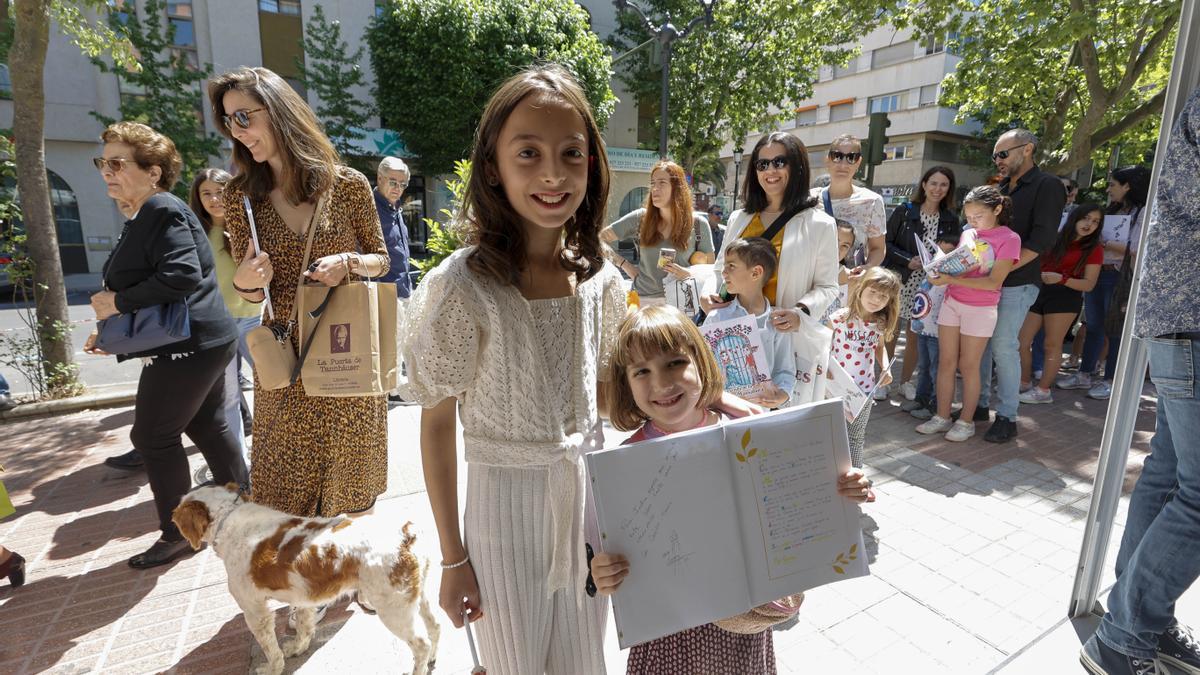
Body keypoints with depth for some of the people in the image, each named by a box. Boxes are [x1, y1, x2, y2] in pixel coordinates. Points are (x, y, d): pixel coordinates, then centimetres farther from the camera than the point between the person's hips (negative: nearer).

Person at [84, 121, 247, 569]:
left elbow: (181, 276, -29)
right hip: (200, 342, 10)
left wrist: (117, 303, -18)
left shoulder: (163, 212, -15)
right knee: (209, 427, 17)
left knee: (152, 436, 0)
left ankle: (178, 533, 14)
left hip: (188, 347, -10)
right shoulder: (147, 216, 17)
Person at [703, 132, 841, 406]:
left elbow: (827, 286, 0)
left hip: (792, 340, -3)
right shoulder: (739, 218, 10)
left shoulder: (820, 224, -1)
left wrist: (802, 312, -19)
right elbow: (721, 268, 17)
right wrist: (708, 293, -5)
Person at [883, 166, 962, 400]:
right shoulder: (904, 211, -1)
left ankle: (906, 380, 23)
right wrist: (908, 260, -15)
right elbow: (886, 243, -4)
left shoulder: (951, 220, 7)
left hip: (927, 288, 2)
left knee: (915, 337, 7)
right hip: (899, 283, -2)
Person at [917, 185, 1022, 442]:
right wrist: (941, 270, -7)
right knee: (946, 362, 5)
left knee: (968, 366, 3)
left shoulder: (1009, 239, -9)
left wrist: (951, 279, -26)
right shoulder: (967, 234, 8)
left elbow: (994, 282, -17)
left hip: (980, 310, -5)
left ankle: (966, 421, 16)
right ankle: (942, 417, 15)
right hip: (952, 303, 5)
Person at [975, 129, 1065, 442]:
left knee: (1003, 346, -9)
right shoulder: (1001, 188, 17)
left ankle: (1007, 417, 2)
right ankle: (980, 404, 17)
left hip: (1016, 282, -6)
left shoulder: (1047, 186, -3)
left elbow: (1041, 239, -13)